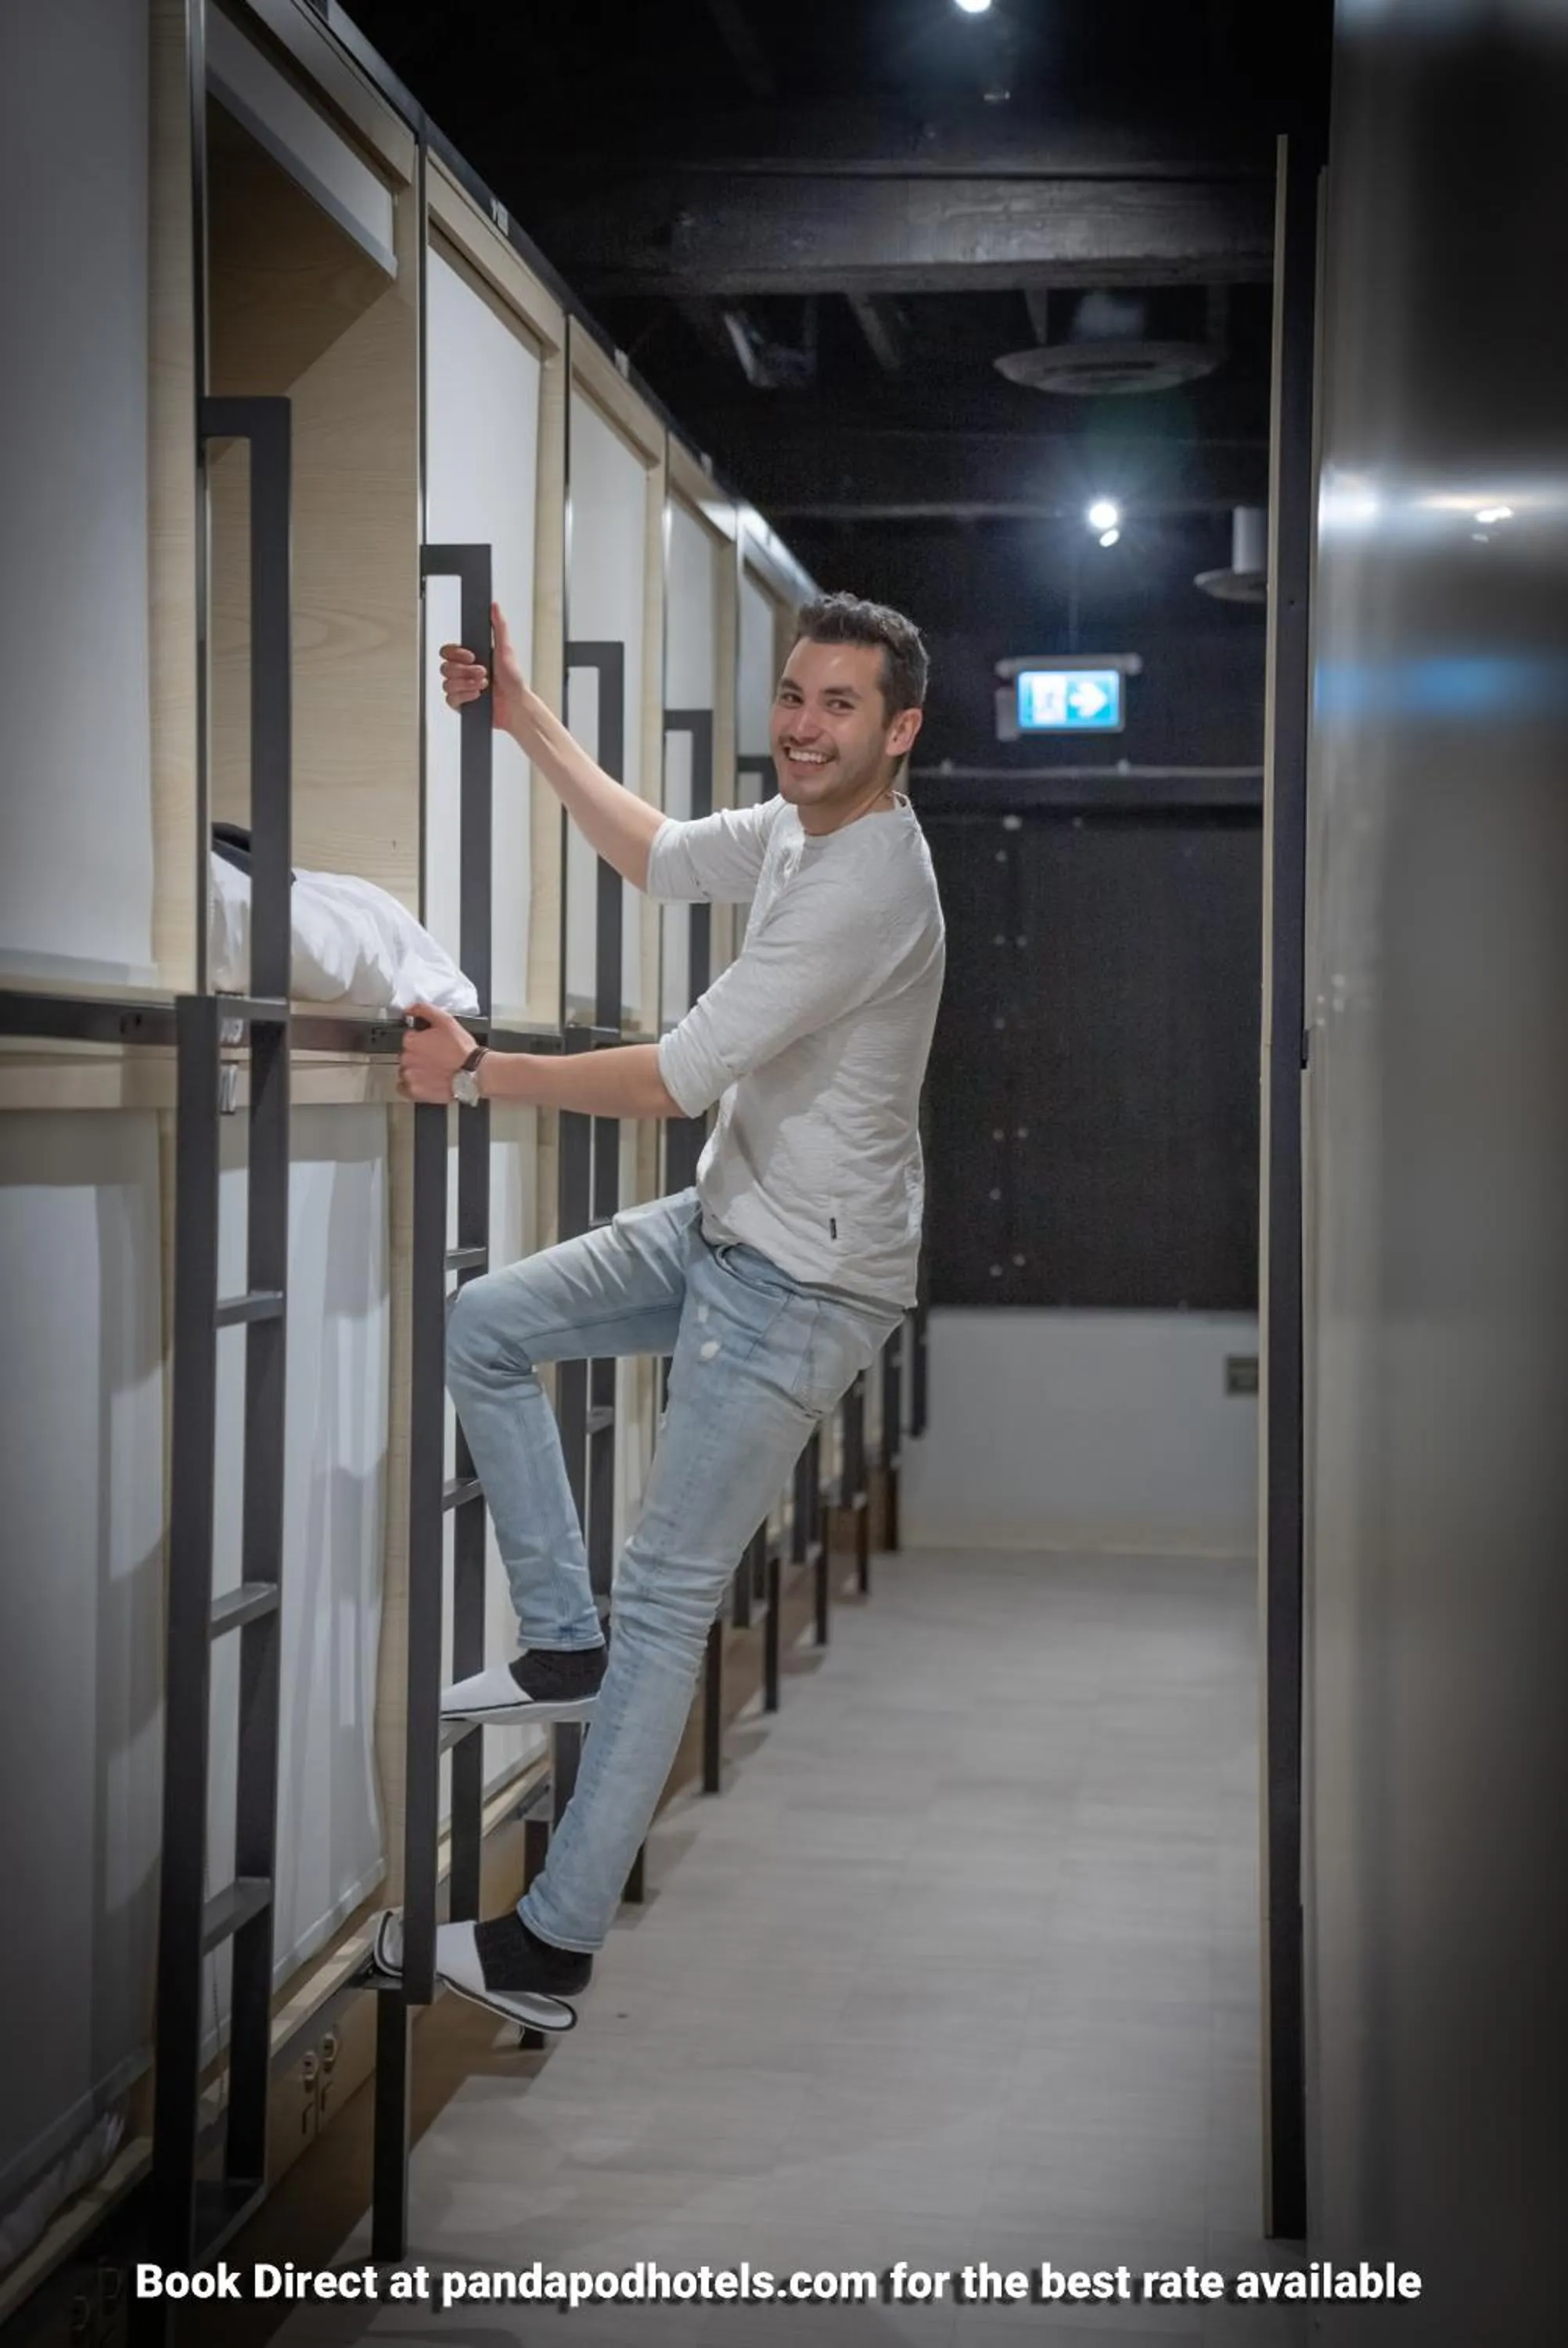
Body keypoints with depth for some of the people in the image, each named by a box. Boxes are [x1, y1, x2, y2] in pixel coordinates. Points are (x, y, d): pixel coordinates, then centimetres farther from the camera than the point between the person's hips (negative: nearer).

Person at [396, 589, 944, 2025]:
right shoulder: (795, 829, 5)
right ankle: (567, 1646, 18)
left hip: (807, 1287, -10)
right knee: (480, 1329, 16)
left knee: (666, 1599, -7)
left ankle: (558, 1944, 1)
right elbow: (658, 856, 24)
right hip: (723, 1230, 10)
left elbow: (675, 1079, -27)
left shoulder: (867, 885, -26)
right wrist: (525, 719, 18)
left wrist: (474, 1075, -19)